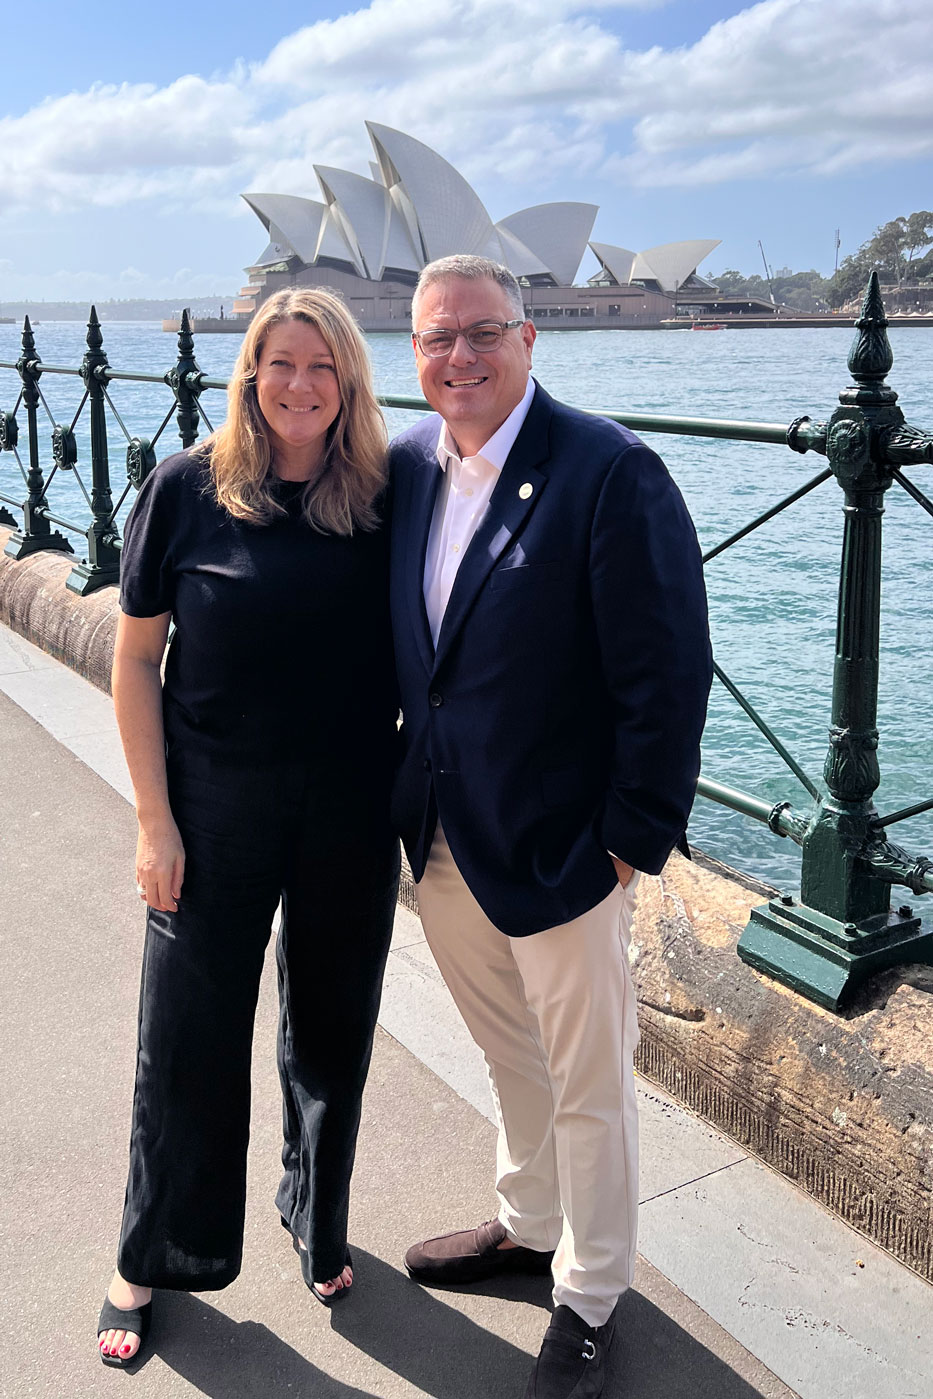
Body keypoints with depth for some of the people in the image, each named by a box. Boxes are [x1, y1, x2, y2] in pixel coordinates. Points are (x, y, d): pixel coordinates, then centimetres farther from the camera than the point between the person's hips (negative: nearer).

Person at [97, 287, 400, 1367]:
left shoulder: (383, 499, -2)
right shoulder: (186, 490, -8)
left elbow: (410, 657, 6)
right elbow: (135, 659, -5)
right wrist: (154, 817, -8)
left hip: (351, 812, 2)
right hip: (214, 804, -2)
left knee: (332, 1032, 16)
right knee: (189, 1035, 8)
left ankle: (318, 1226, 42)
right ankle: (152, 1262, 33)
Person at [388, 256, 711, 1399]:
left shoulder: (610, 473, -18)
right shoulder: (406, 465, 2)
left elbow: (668, 675, -17)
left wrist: (634, 838, -15)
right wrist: (412, 791, 9)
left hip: (562, 846, -6)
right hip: (445, 837, 6)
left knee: (587, 1084, 13)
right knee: (509, 1054, 25)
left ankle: (590, 1297, 35)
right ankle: (531, 1226, 49)